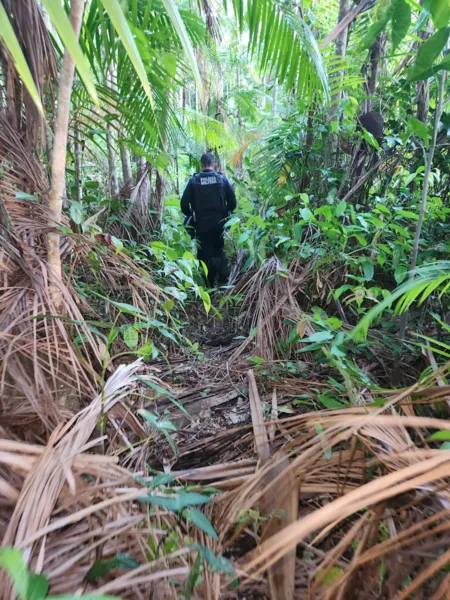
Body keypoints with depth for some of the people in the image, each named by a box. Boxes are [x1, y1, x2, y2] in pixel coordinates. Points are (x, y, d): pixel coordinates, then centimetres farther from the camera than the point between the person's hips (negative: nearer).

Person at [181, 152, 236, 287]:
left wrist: (191, 215, 13)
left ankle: (209, 285, 9)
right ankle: (223, 281, 14)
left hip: (202, 224, -1)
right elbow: (232, 202, 0)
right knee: (220, 252, 17)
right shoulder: (222, 179, 1)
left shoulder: (194, 181, -1)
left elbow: (184, 203, -5)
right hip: (220, 222, 1)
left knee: (205, 254, 7)